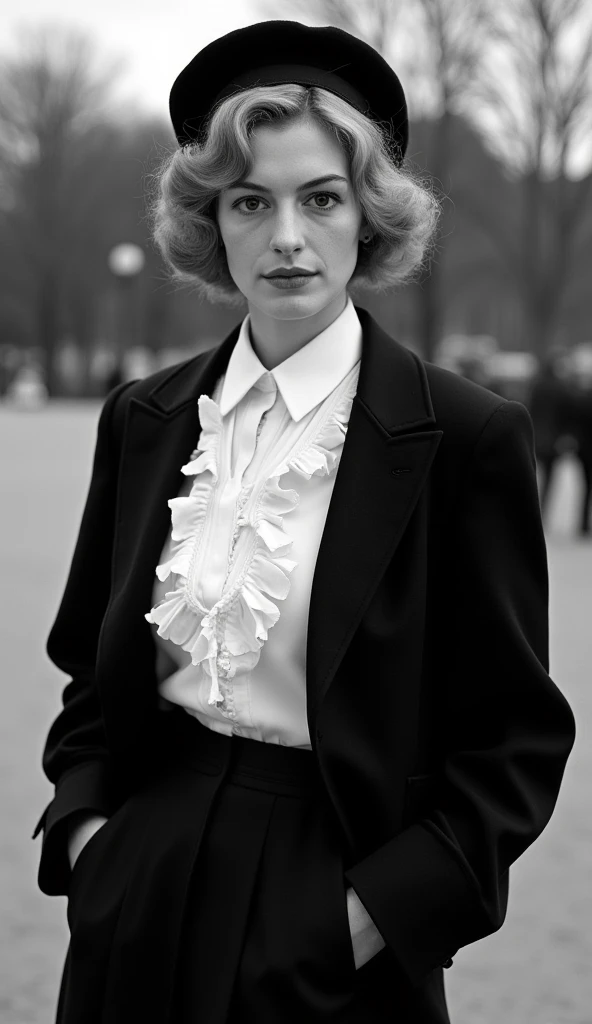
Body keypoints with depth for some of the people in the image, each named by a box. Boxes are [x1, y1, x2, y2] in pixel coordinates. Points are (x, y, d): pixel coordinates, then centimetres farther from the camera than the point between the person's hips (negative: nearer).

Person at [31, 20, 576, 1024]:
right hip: (139, 920, 4)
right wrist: (81, 820, -1)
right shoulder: (144, 420, 3)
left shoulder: (467, 438, -9)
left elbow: (518, 737, -6)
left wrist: (386, 906, -13)